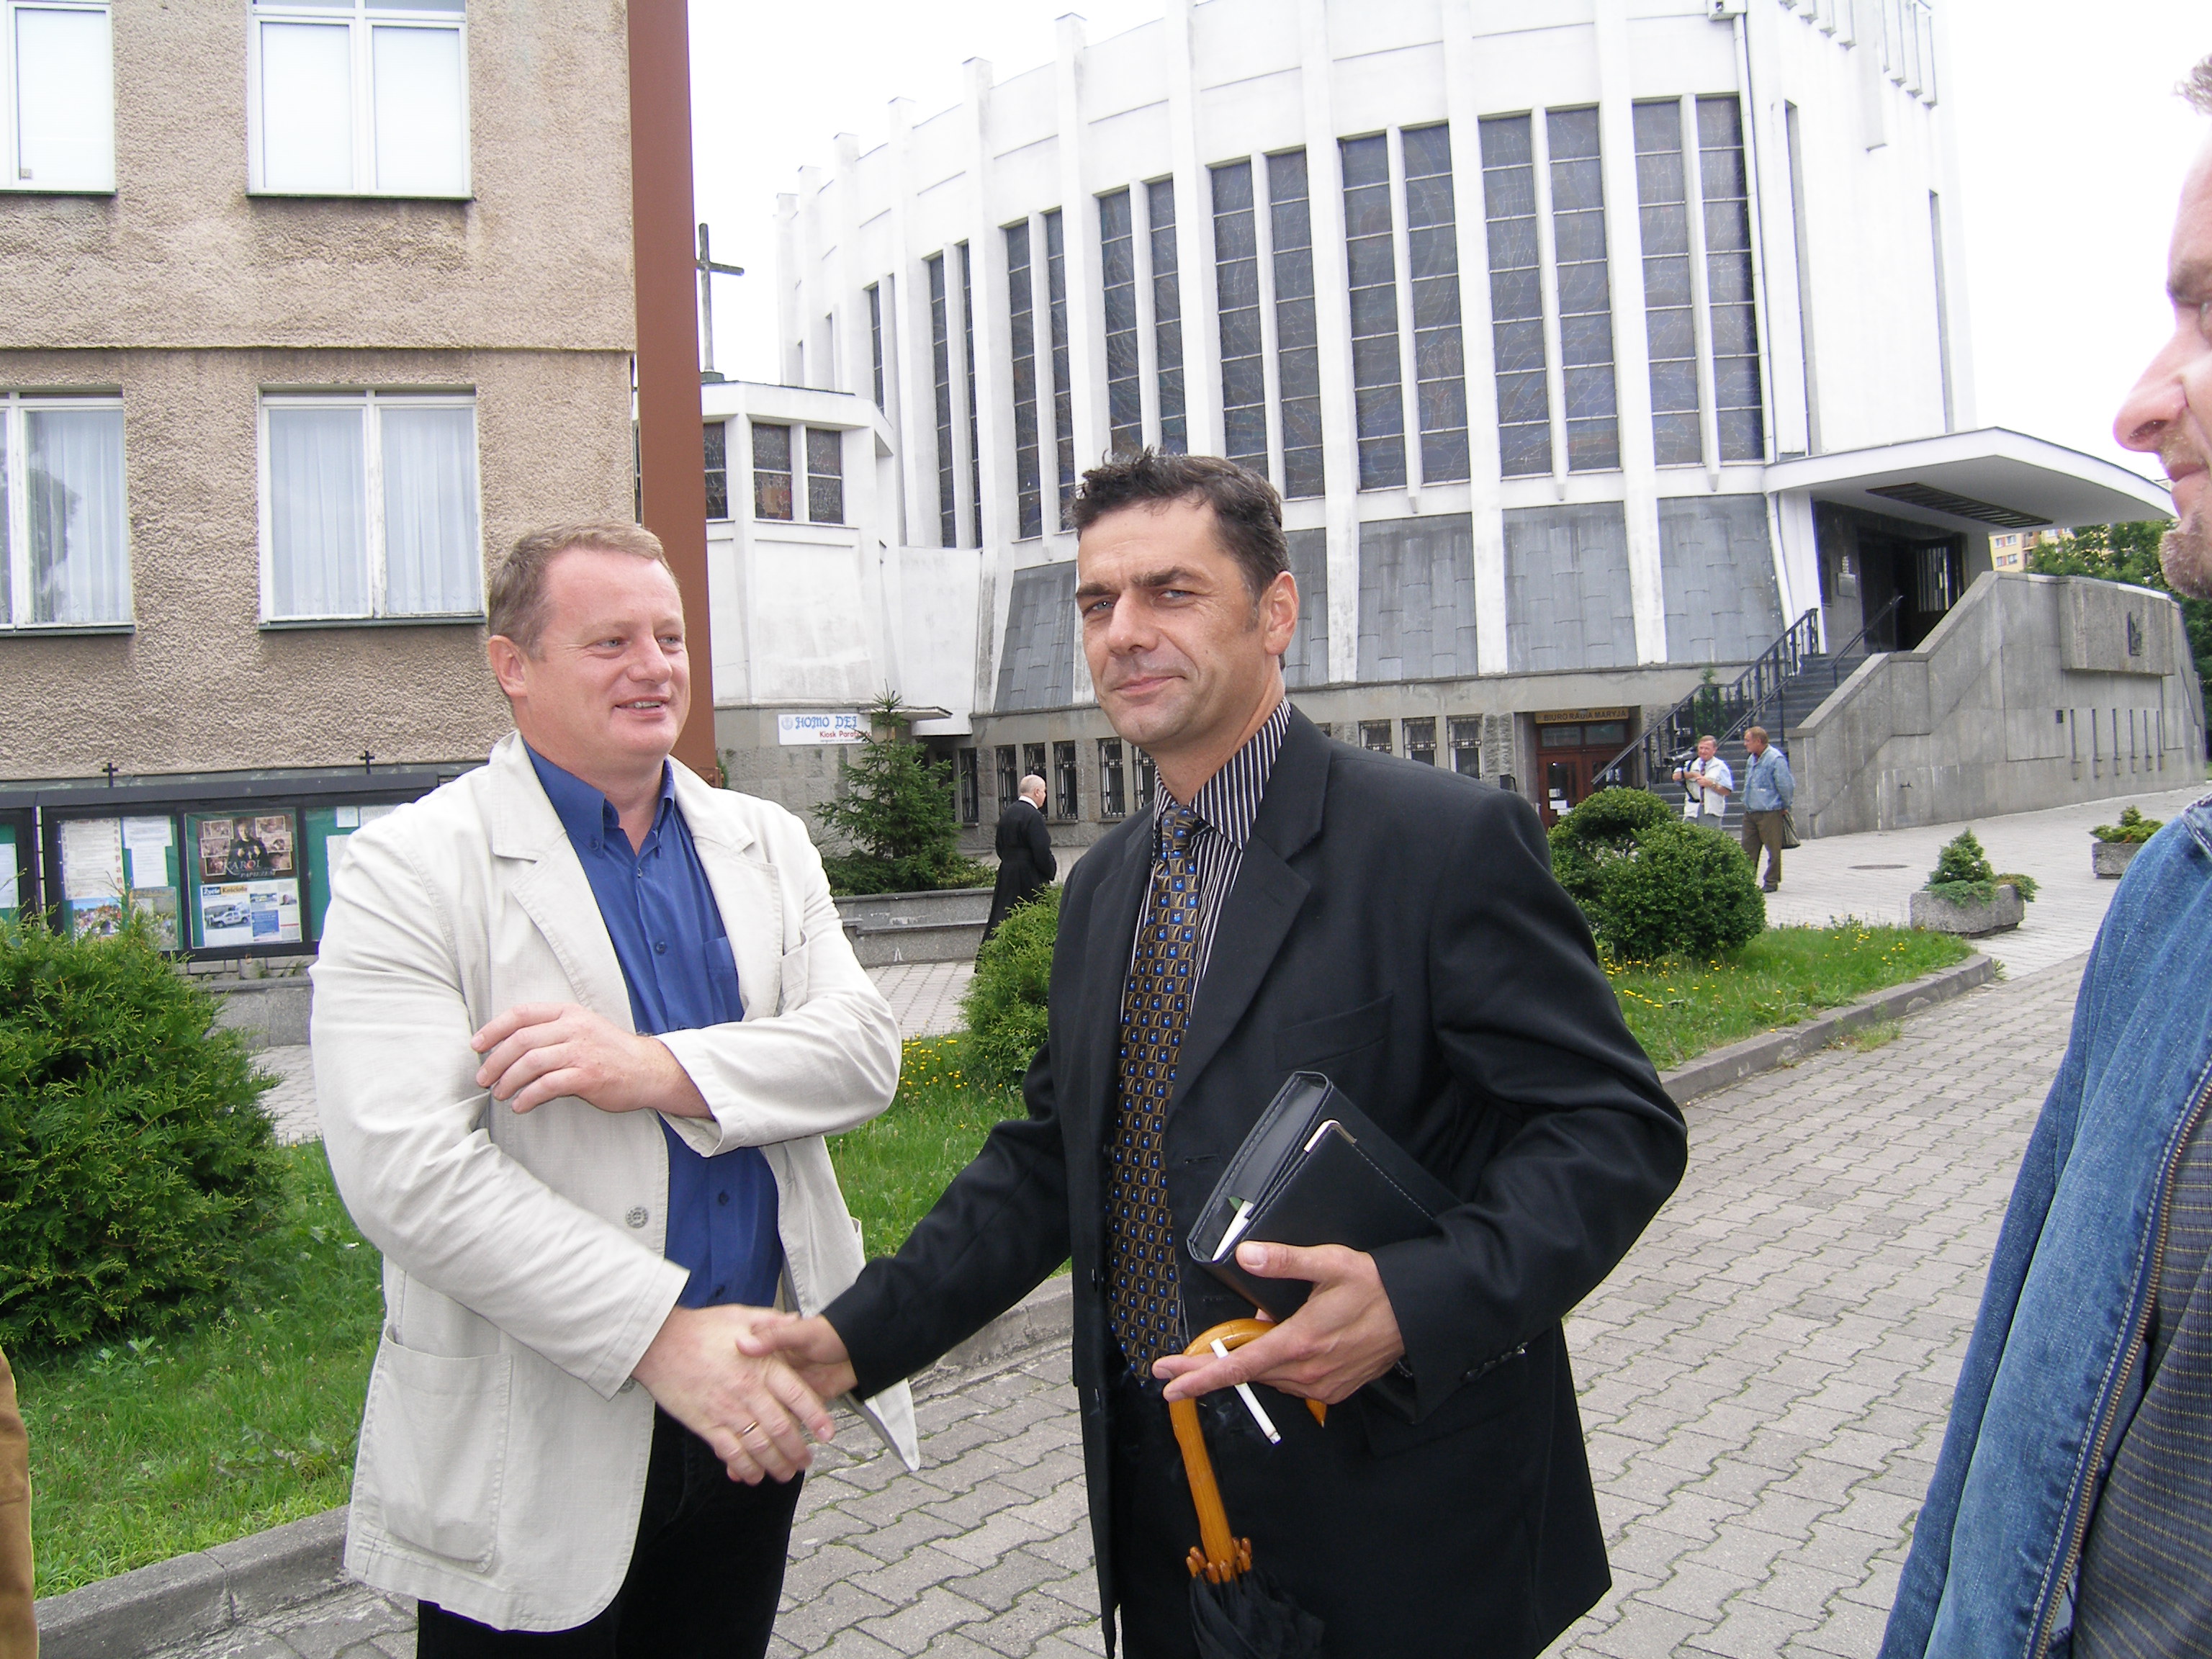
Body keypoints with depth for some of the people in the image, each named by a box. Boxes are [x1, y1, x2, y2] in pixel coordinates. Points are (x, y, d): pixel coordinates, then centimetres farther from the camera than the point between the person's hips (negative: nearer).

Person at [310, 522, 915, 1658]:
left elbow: (864, 1049, -5)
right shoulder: (409, 869, -10)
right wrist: (664, 1335, -23)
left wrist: (661, 1070, -22)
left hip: (749, 1404, 5)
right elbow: (403, 1169, -19)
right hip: (534, 1441, -4)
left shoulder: (767, 845, 6)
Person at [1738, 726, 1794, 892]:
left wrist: (1785, 807, -2)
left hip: (1770, 813, -8)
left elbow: (1785, 785, -11)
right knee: (1748, 848, 9)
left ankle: (1772, 881, 12)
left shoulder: (1776, 759, -15)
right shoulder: (1752, 759, 12)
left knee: (1773, 849, 3)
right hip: (1750, 812, 8)